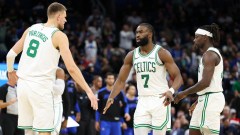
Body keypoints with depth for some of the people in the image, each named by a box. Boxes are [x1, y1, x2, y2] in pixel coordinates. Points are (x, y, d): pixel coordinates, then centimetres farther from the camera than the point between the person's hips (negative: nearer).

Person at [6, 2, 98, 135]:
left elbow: (11, 54, 15)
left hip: (23, 84, 6)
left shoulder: (31, 29, 12)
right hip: (40, 87, -6)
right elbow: (71, 68, -14)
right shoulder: (59, 36, -6)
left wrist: (10, 71, 35)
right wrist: (88, 91, -12)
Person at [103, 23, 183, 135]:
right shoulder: (132, 55, 8)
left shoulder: (161, 53, -7)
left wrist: (171, 91, -32)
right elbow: (121, 80, 11)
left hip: (160, 101, -4)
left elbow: (178, 77, -10)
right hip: (142, 102, 4)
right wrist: (111, 98, -5)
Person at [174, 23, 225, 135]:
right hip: (205, 100, 11)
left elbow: (205, 82, -22)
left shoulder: (210, 54, -13)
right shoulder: (210, 54, 19)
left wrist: (185, 93, -14)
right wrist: (197, 102, 25)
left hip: (211, 100, -11)